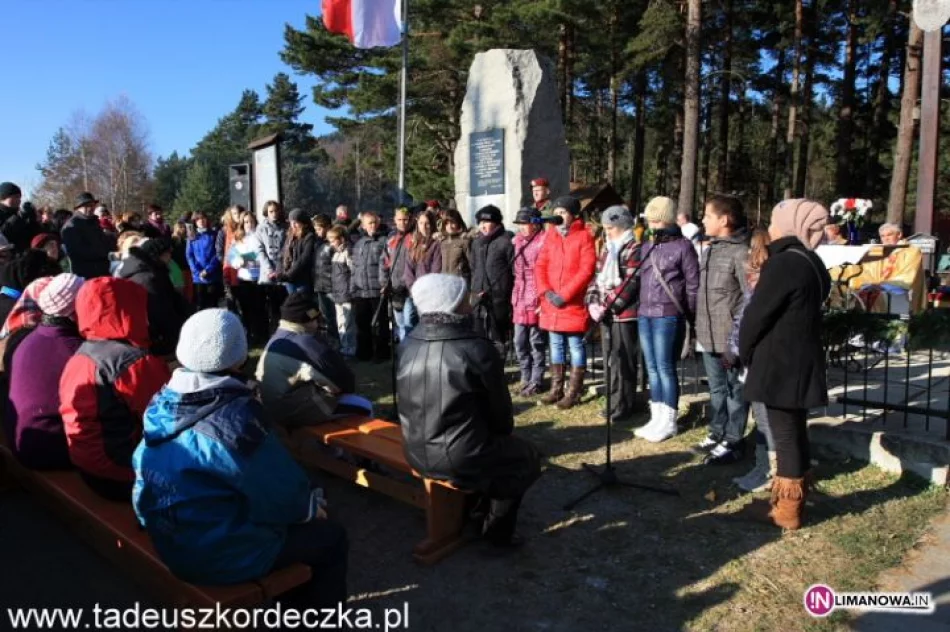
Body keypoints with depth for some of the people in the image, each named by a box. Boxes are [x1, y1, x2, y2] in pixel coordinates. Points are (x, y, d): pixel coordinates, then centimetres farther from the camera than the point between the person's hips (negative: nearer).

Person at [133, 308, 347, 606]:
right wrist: (309, 506, 3)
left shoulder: (163, 402, -4)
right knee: (330, 536, 9)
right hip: (218, 554, -8)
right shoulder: (236, 416, -27)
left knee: (300, 521, 25)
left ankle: (294, 604, 40)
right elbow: (283, 492, -21)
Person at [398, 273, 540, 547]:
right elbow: (499, 408, -7)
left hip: (416, 453, 7)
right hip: (462, 459, -7)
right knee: (526, 456, 20)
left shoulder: (408, 345, -2)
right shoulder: (477, 348, -20)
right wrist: (502, 431, 14)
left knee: (495, 441, 31)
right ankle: (498, 529, 25)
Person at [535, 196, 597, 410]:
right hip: (551, 303, 6)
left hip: (574, 303, -5)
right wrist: (546, 291, -7)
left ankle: (573, 392, 9)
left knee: (575, 346, 2)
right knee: (555, 345, 13)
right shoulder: (550, 235, 10)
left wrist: (565, 294, -16)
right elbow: (540, 265, 8)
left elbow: (586, 270, -13)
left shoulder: (584, 236, -6)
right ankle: (556, 389, 23)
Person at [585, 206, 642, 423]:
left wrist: (608, 306, -18)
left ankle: (622, 406, 4)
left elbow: (630, 283, -16)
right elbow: (597, 276, 16)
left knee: (622, 361, -4)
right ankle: (617, 402, 25)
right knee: (613, 359, 15)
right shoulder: (608, 248, 18)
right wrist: (592, 301, 0)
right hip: (608, 313, 8)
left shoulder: (633, 248, -8)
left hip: (624, 313, -8)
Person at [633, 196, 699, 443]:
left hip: (668, 316, -7)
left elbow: (693, 284, -5)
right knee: (652, 368, 11)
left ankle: (668, 421, 7)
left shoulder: (683, 246, -5)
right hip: (644, 315, 7)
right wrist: (640, 307, 13)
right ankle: (657, 418, 19)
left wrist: (692, 318, -4)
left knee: (665, 367, -3)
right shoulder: (647, 247, 15)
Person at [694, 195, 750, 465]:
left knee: (734, 390, 5)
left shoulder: (741, 252, -15)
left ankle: (732, 442, 15)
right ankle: (716, 433, 32)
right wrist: (699, 326, 17)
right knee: (716, 389, 19)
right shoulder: (708, 249, 12)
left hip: (730, 338, -8)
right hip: (709, 335, 8)